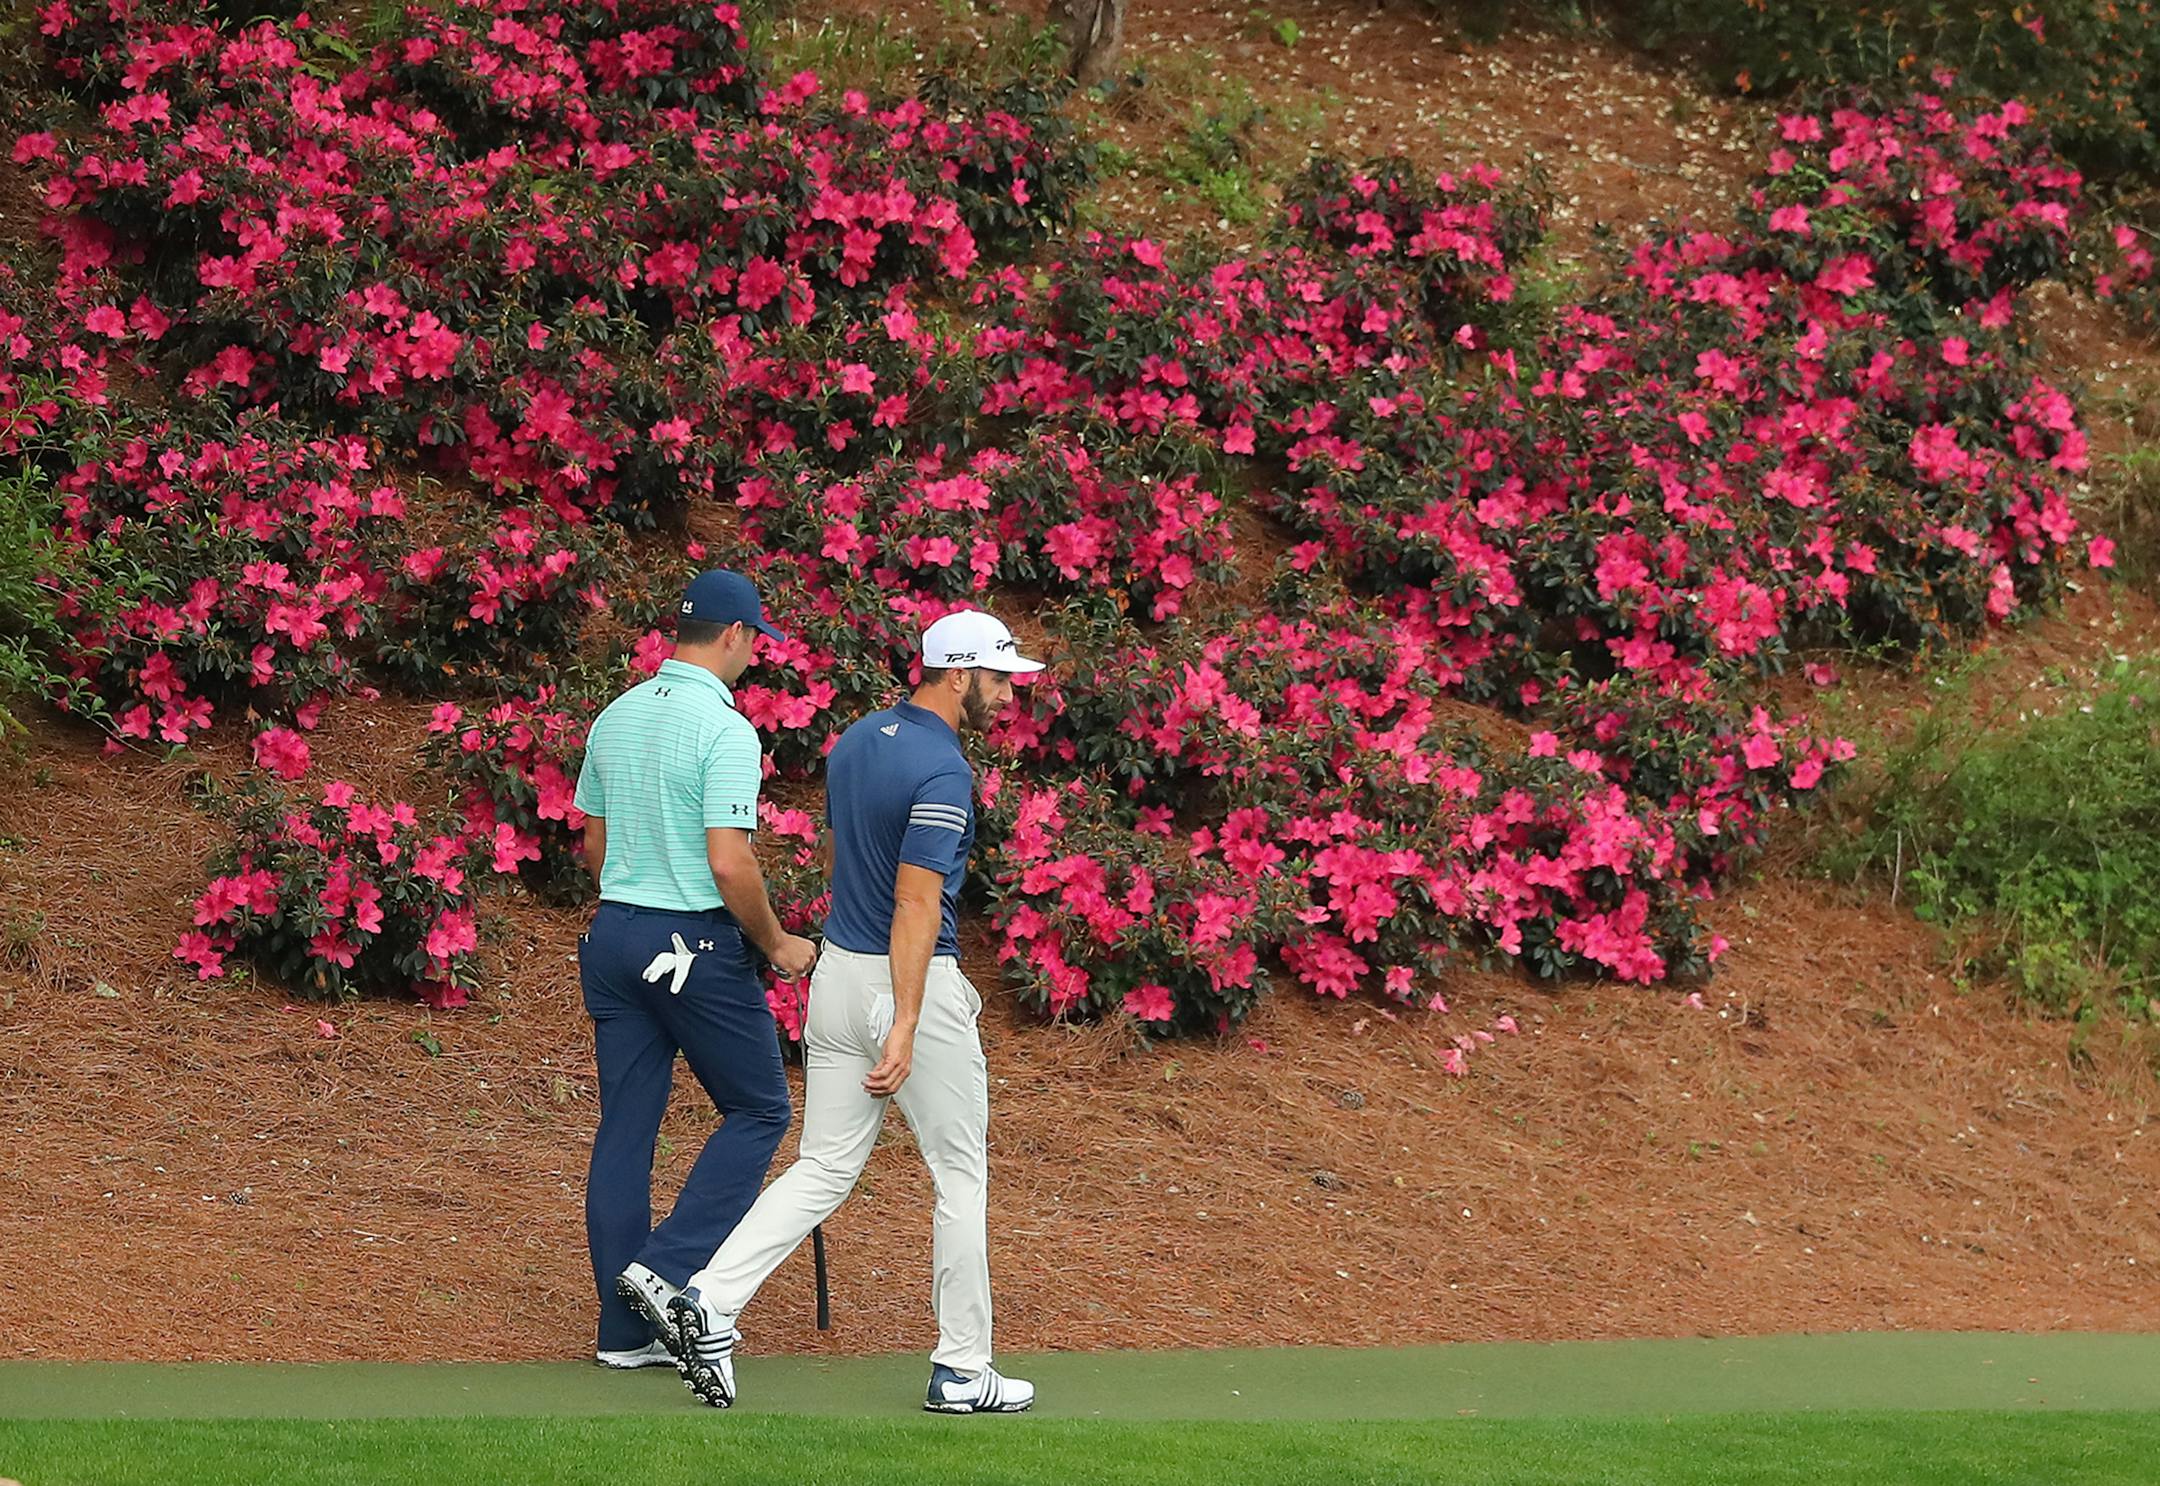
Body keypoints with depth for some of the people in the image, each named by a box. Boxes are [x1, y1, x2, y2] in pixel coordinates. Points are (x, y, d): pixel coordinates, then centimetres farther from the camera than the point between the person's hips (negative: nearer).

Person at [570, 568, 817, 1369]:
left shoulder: (615, 718, 8)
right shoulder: (723, 728, -16)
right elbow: (730, 863, -21)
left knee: (624, 1128, 8)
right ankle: (667, 1267, -8)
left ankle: (626, 1329, 8)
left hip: (614, 936, 7)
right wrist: (777, 944, -7)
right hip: (696, 943, -7)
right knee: (757, 1110, 6)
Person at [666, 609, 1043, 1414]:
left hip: (838, 974, 8)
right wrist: (904, 1030, -30)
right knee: (961, 1175, 6)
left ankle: (710, 1303, -9)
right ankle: (961, 1370, 11)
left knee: (824, 1169, 9)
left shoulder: (854, 743, 8)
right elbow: (916, 904, -26)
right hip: (910, 985, -8)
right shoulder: (943, 772, -19)